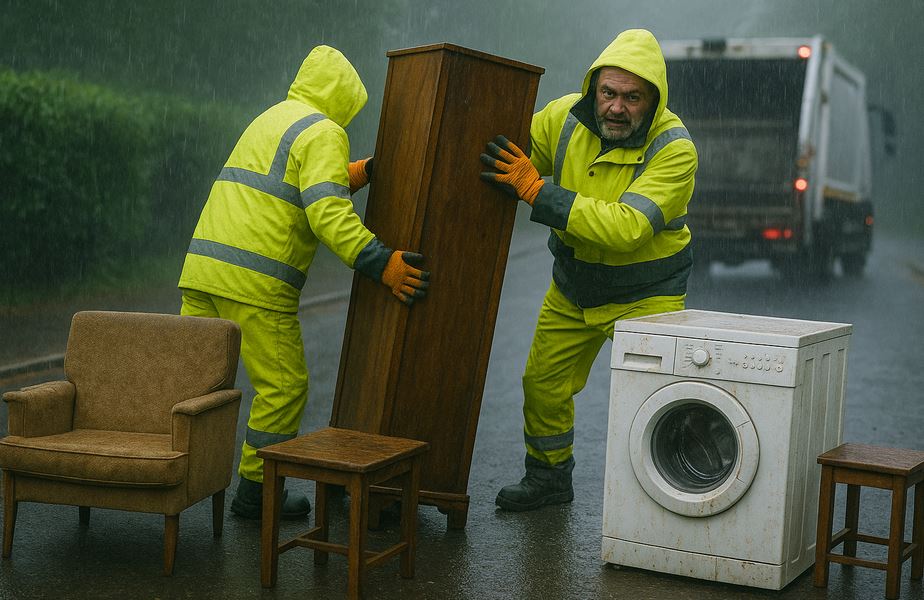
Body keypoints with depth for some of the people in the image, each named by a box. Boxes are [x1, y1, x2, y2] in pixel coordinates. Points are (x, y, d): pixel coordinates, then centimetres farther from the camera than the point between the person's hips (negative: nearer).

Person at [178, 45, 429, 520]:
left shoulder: (273, 119, 26)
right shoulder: (323, 133, -4)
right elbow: (328, 213, -19)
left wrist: (370, 169, 32)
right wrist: (381, 264, -21)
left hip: (203, 266, 9)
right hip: (255, 281, -9)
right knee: (284, 386, 3)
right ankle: (256, 490, 12)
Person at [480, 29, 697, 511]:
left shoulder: (674, 150, -27)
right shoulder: (565, 118, -13)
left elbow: (625, 227, -37)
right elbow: (507, 159, 0)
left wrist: (535, 190, -40)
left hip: (645, 293, -5)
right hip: (573, 287, 5)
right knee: (544, 382, 13)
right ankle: (549, 476, 35)